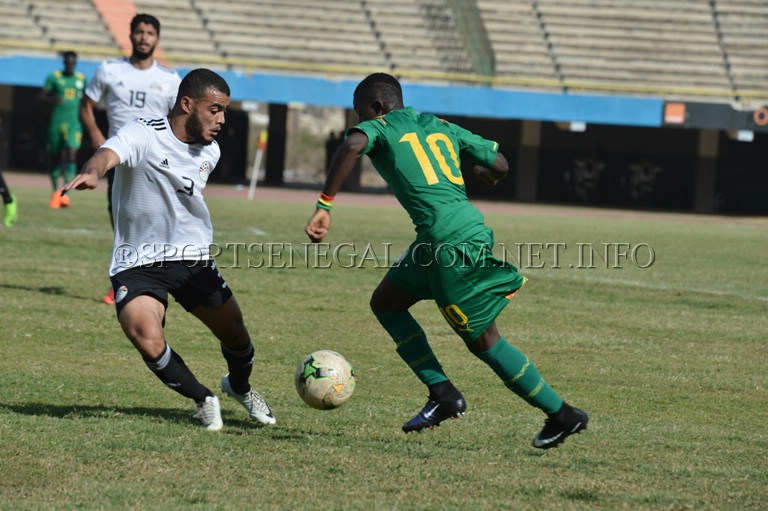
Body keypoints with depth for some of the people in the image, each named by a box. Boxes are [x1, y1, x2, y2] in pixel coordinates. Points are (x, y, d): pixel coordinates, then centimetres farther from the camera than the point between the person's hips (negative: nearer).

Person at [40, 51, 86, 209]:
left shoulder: (81, 78, 9)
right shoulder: (54, 77, 1)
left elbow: (86, 99, 24)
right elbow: (42, 95, -2)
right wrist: (53, 100, -20)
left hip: (74, 122, 0)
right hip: (57, 121, 0)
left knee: (71, 154, -17)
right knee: (54, 156, 8)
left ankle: (66, 194, -20)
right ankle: (56, 191, 27)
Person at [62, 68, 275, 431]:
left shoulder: (210, 151, 3)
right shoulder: (144, 135, -19)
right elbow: (110, 153, -41)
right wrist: (92, 171, -63)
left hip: (193, 259, 5)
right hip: (138, 265, -5)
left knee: (235, 335, 9)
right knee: (149, 343, -25)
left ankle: (240, 387, 46)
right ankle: (203, 400, 2)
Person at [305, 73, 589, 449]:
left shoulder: (378, 128, 3)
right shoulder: (441, 127, 21)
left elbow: (352, 146, -21)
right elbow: (498, 164, 18)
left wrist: (324, 206, -21)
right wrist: (479, 175, 42)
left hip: (450, 242, -8)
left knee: (483, 341, 5)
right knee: (385, 303, 20)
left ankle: (561, 414, 11)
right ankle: (442, 394, 13)